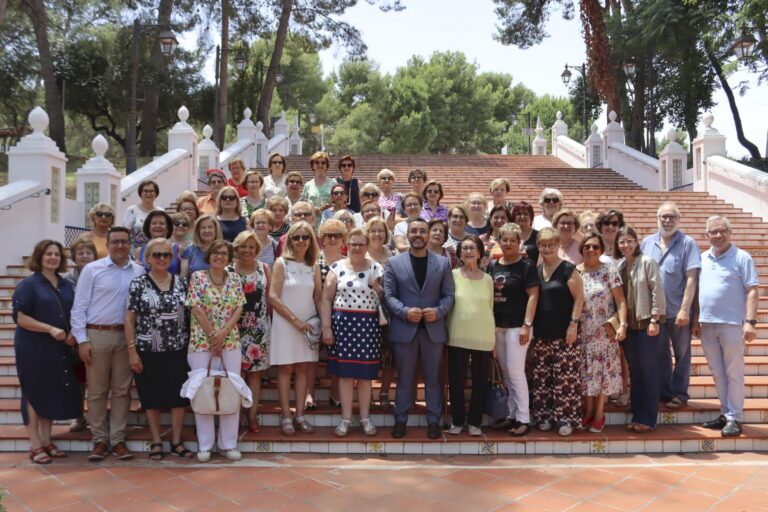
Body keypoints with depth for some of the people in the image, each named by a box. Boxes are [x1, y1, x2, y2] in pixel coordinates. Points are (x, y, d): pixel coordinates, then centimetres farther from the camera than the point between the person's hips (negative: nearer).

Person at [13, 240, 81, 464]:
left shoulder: (67, 285, 10)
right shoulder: (27, 284, -6)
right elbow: (20, 318, -13)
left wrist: (72, 334, -3)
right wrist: (50, 329, -21)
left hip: (59, 348, 5)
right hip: (33, 348, -5)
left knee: (53, 394, 10)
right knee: (34, 394, 3)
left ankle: (46, 442, 21)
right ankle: (35, 446, 11)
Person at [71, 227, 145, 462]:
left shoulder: (139, 272, 4)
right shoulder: (92, 270, 0)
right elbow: (79, 307, -1)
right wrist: (82, 340, -6)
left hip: (126, 336, 2)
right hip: (97, 335, -1)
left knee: (122, 390, 7)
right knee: (97, 391, 6)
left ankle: (118, 439, 17)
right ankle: (100, 440, 17)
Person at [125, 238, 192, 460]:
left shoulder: (181, 283, 5)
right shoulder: (138, 284, -3)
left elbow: (190, 315, 10)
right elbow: (129, 319, -4)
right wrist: (132, 350, -9)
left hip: (178, 350, 2)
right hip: (148, 351, -2)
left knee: (180, 396, 4)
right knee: (153, 398, 8)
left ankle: (176, 440, 18)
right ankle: (156, 441, 22)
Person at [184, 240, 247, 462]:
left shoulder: (234, 279, 7)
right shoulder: (197, 277, -2)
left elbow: (238, 309, 2)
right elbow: (197, 310, -7)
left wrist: (223, 331, -12)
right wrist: (213, 336, -10)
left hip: (230, 341, 3)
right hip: (202, 341, -2)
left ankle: (229, 443, 14)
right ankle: (204, 445, 13)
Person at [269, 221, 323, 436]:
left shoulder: (314, 266, 6)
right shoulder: (281, 263, -6)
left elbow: (318, 297, 9)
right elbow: (273, 297, -11)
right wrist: (295, 320, -14)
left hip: (308, 323, 4)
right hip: (285, 322, -4)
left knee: (302, 369, 7)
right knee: (285, 369, 2)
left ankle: (300, 415, 14)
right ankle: (286, 416, 9)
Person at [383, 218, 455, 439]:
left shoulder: (443, 263, 6)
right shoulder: (394, 262, 3)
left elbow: (449, 295, 4)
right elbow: (389, 295, -1)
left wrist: (438, 311, -14)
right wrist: (405, 312, -16)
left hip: (434, 328, 1)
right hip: (404, 328, -1)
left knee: (433, 378, 8)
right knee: (404, 378, 8)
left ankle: (433, 421, 20)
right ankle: (400, 420, 20)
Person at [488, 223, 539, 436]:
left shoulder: (526, 265, -5)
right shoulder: (493, 266, 10)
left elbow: (533, 296, -9)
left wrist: (527, 325, -15)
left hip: (517, 325, -6)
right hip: (497, 325, 6)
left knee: (516, 371, -7)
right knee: (505, 372, 11)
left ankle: (524, 419, 2)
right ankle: (511, 414, 21)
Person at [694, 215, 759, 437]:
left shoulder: (742, 257, -4)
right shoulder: (702, 258, 11)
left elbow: (752, 291, -8)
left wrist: (750, 321, -15)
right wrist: (695, 320, 12)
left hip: (732, 324, -5)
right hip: (707, 325, 5)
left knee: (733, 373, 3)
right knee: (717, 373, 13)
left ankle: (734, 417, 10)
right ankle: (725, 413, 24)